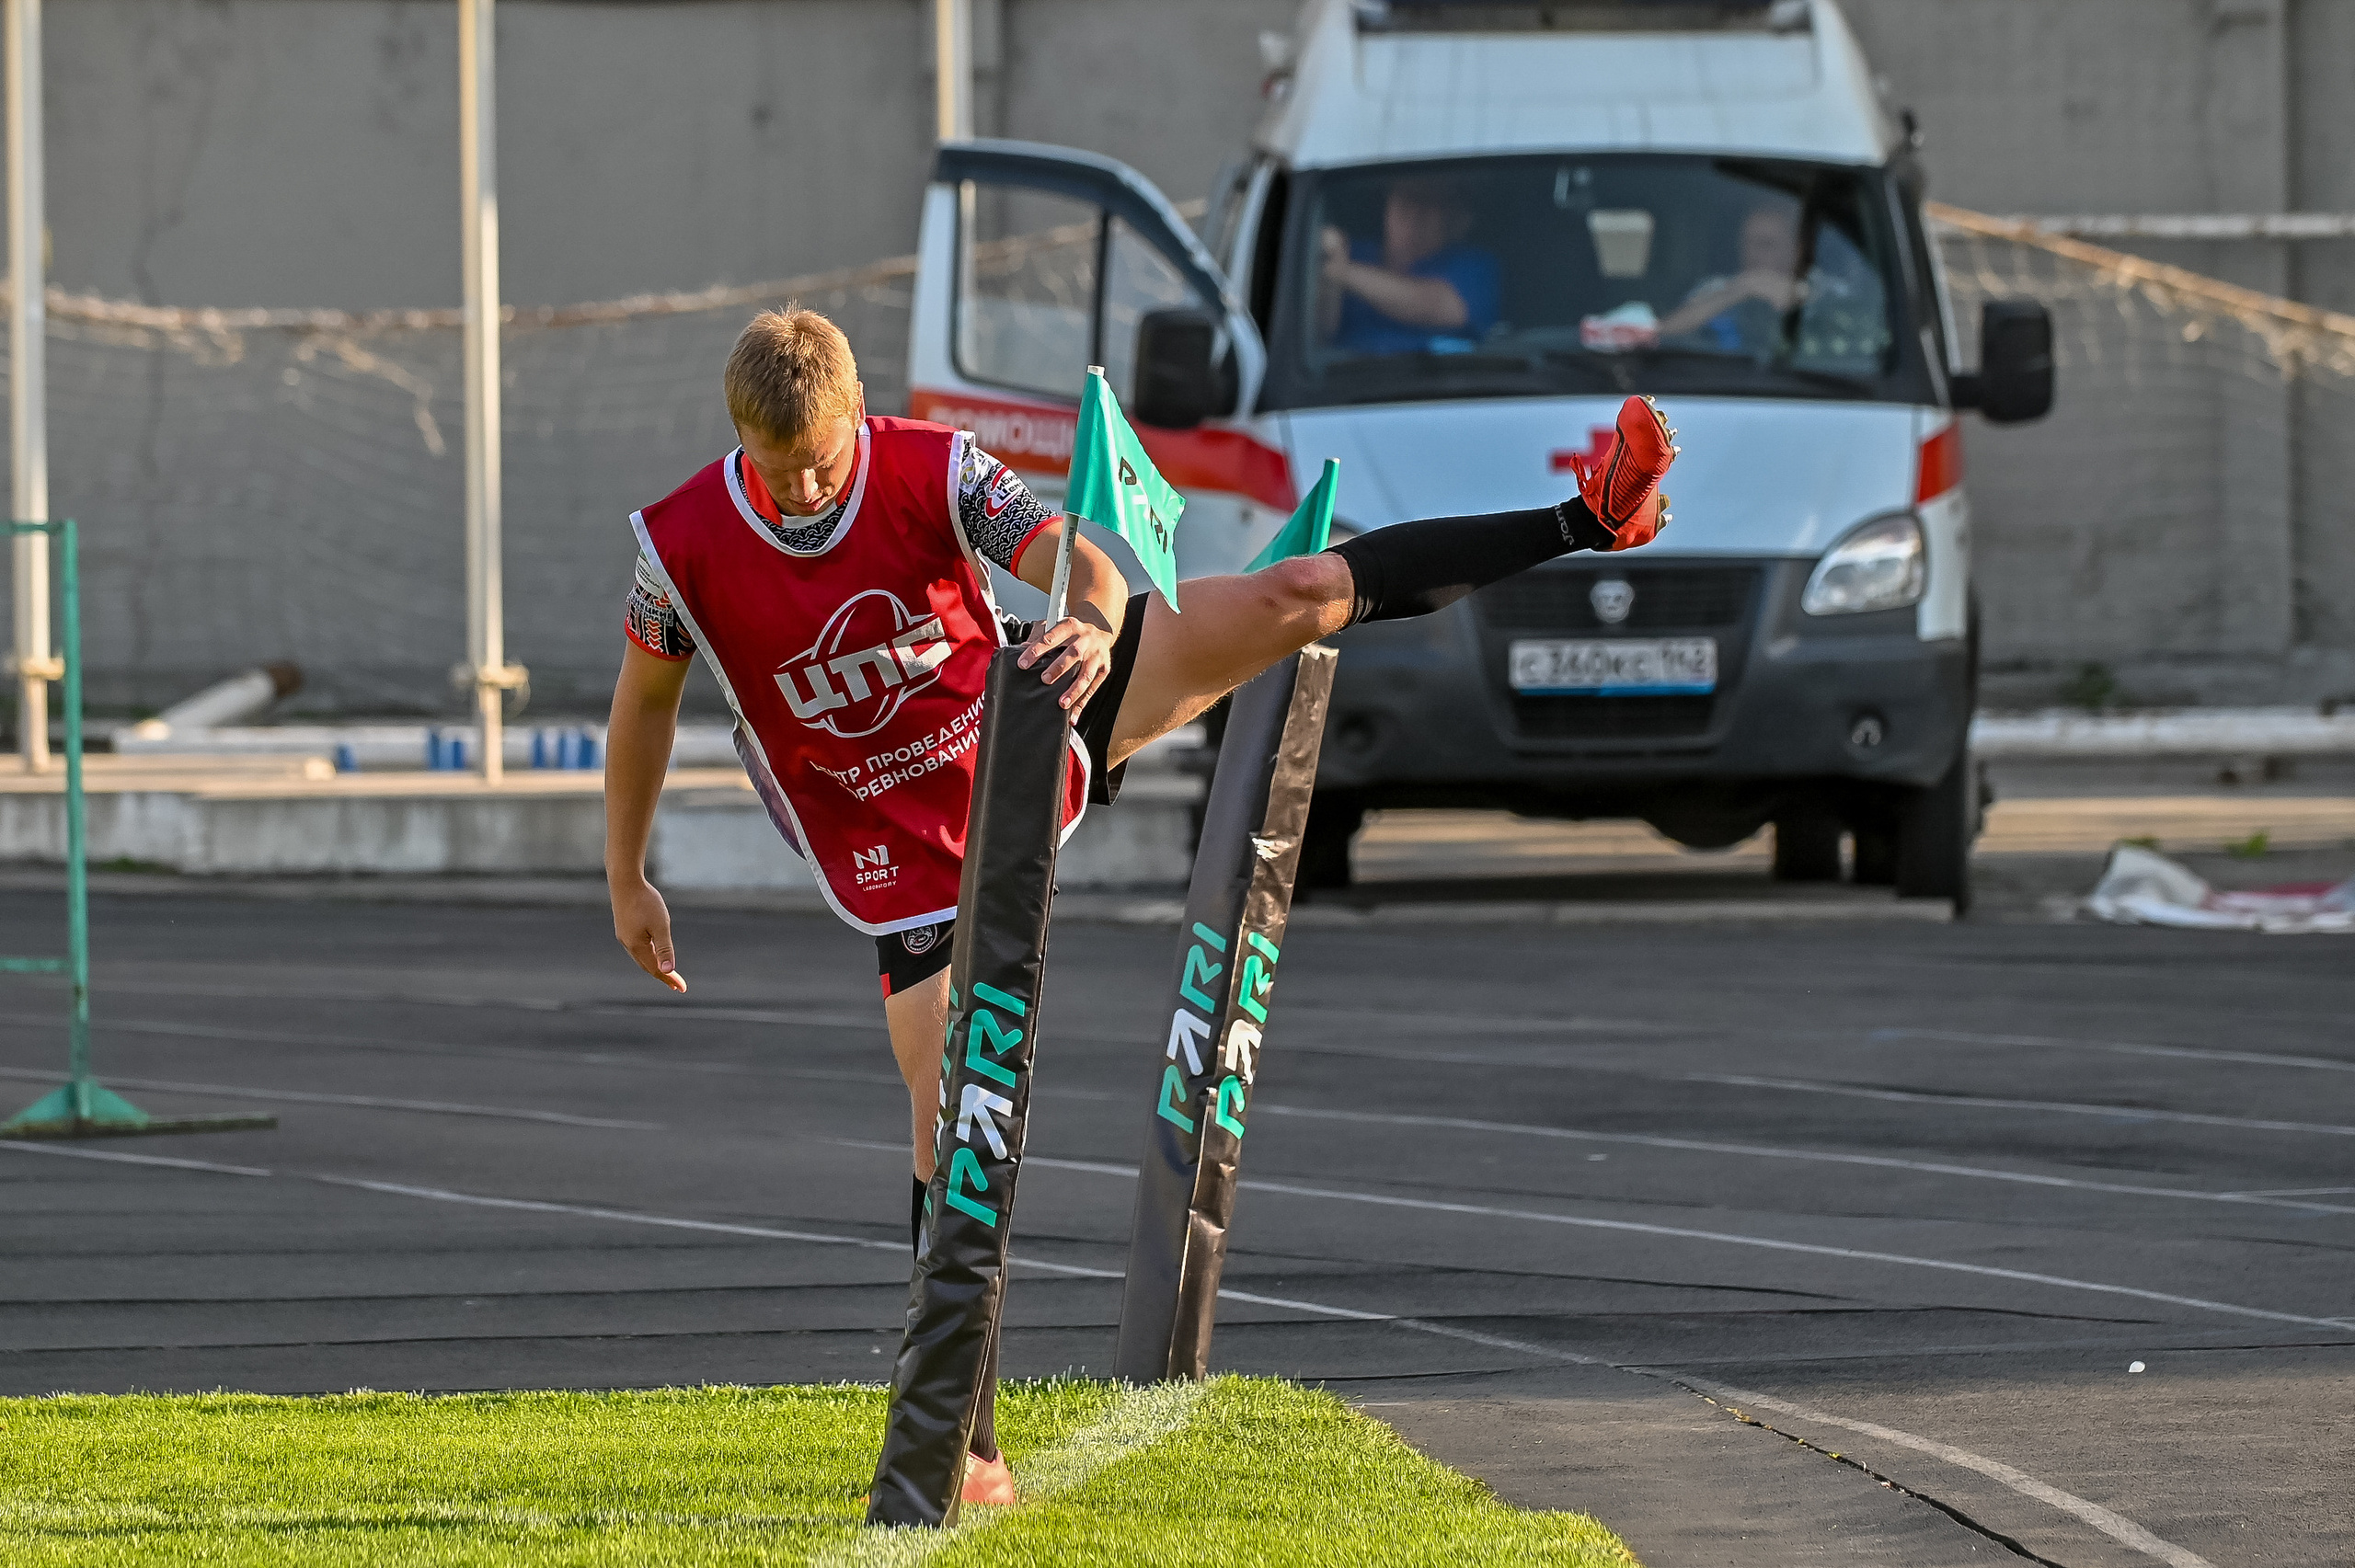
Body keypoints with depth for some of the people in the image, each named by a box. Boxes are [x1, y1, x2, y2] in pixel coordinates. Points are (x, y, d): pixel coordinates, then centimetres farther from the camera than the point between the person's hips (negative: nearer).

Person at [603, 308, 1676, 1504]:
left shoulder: (932, 469, -19)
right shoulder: (682, 549, -18)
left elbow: (1073, 558, -27)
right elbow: (644, 701, -1)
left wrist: (1098, 622, -52)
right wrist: (626, 881, 6)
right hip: (904, 850, -1)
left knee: (1294, 596, -11)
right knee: (950, 1103, -9)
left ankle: (1590, 520, -6)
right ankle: (965, 1445, -4)